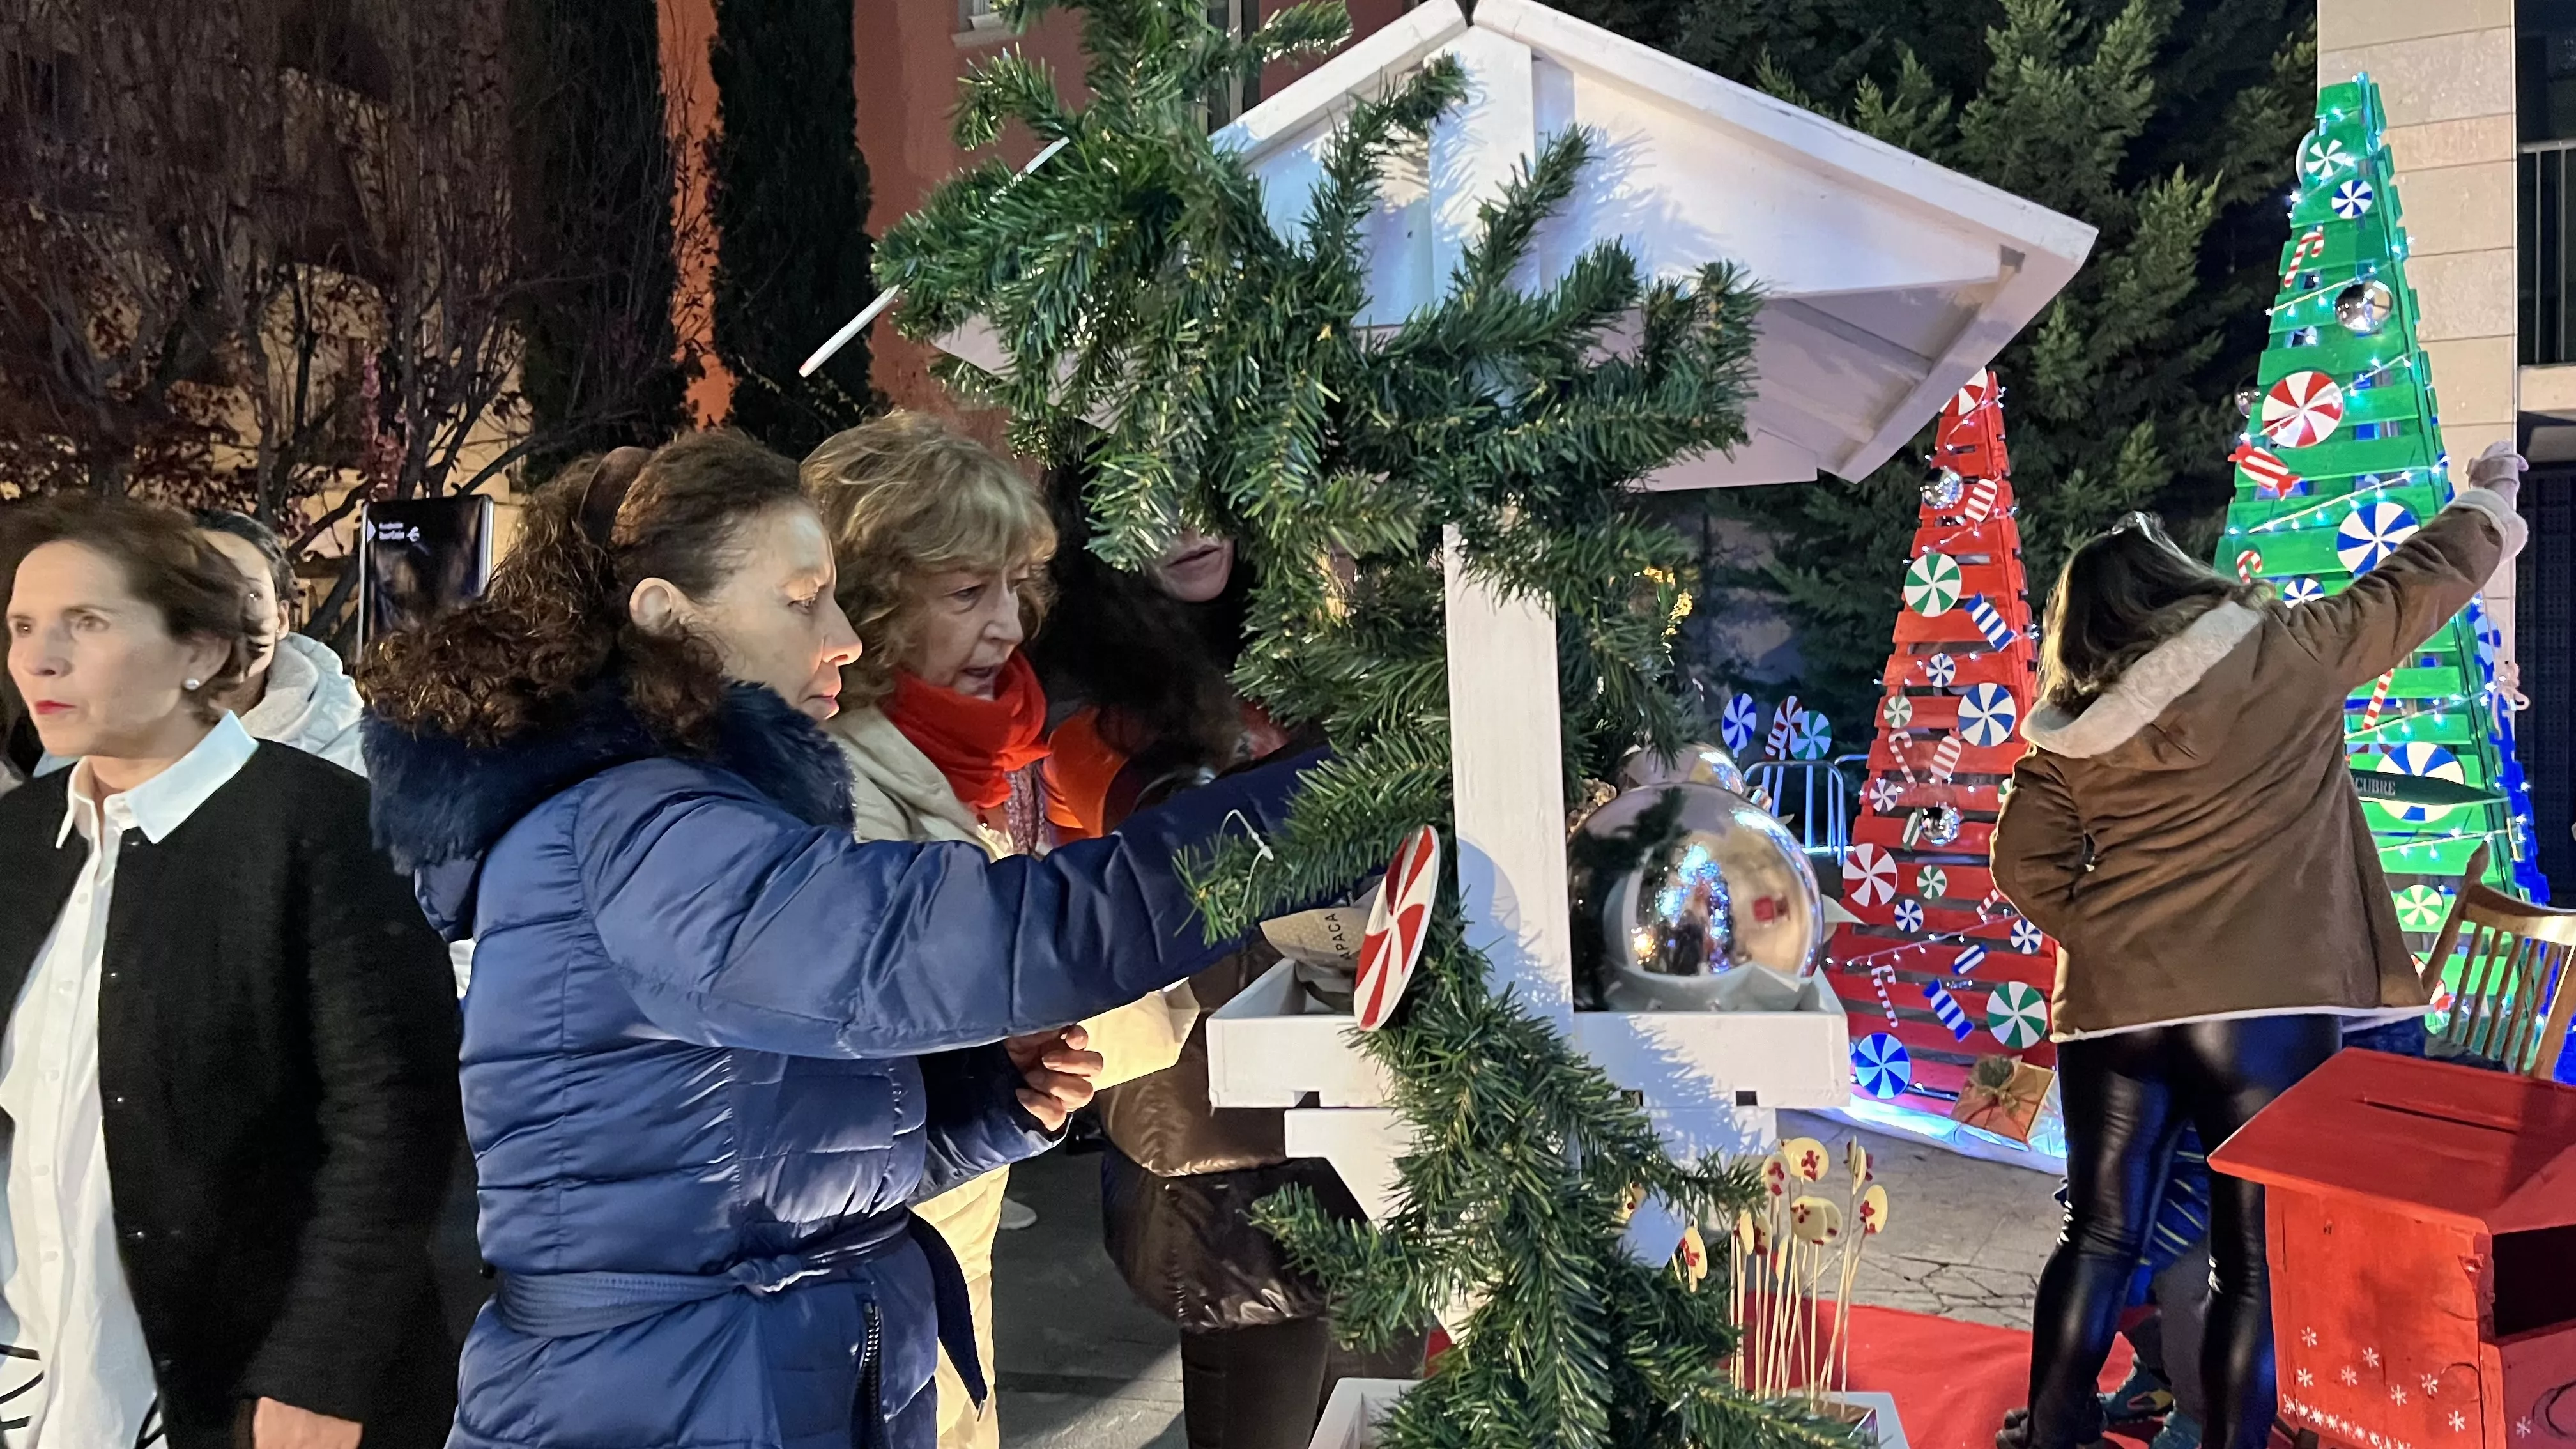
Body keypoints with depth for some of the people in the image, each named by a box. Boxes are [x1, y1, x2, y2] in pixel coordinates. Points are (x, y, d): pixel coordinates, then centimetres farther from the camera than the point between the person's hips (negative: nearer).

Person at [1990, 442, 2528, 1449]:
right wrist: (2490, 500, 29)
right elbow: (2415, 585, 12)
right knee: (2256, 1260, 6)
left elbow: (2025, 865, 7)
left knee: (2101, 1235, 14)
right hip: (2262, 1005, -3)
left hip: (2112, 1008, 4)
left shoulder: (2070, 730, 6)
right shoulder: (2280, 655, -2)